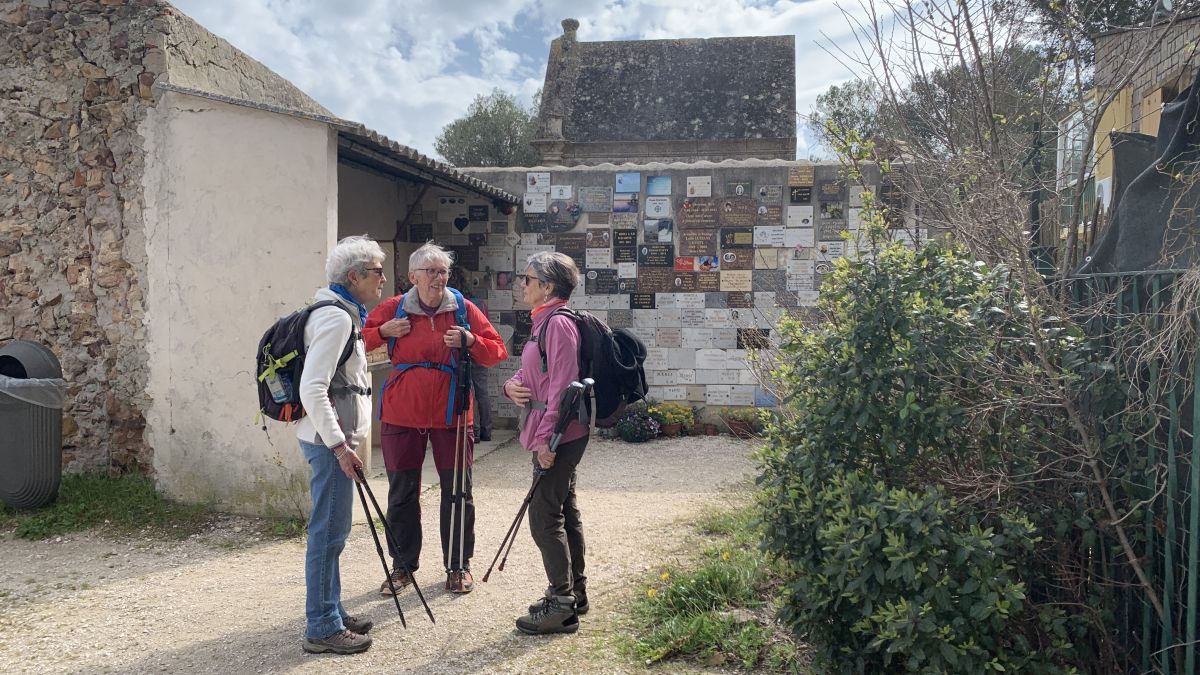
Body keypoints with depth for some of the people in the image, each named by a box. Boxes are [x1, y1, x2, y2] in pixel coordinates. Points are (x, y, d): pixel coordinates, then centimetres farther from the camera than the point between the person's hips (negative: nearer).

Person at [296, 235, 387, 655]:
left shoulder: (343, 313, 16)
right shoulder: (336, 317, -16)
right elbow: (312, 389, -23)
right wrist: (339, 445, -21)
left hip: (334, 437, 10)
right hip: (330, 438, -10)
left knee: (331, 531, 17)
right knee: (329, 532, -3)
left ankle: (331, 613, 28)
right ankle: (322, 628, 6)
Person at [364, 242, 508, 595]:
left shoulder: (464, 309, 1)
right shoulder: (394, 308, 1)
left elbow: (497, 352, 3)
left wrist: (470, 341, -15)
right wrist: (384, 332, -8)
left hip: (451, 412, 0)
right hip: (402, 413, 1)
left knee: (457, 490, 6)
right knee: (402, 491, 9)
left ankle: (459, 565, 21)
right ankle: (403, 565, 25)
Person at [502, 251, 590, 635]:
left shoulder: (558, 323, -15)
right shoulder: (544, 322, 16)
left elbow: (561, 386, -20)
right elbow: (531, 374, 20)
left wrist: (546, 438, -22)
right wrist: (512, 385, -2)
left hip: (558, 436, -10)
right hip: (555, 437, 10)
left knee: (545, 518, -6)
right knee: (564, 512, 16)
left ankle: (562, 606, 2)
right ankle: (573, 593, 26)